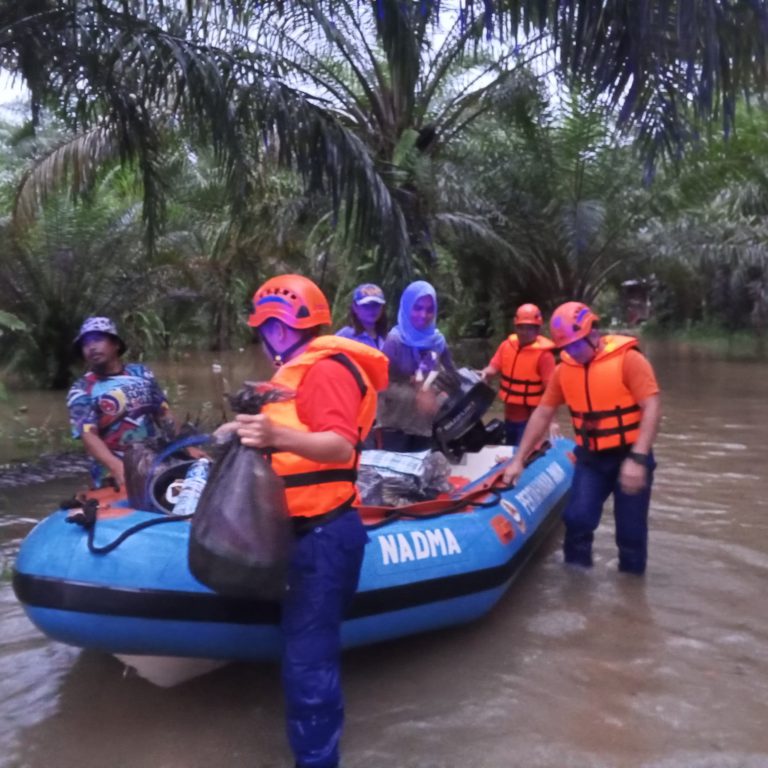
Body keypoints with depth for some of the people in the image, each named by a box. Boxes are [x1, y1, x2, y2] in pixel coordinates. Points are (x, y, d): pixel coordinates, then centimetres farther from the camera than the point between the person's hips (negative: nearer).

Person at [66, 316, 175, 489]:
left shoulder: (141, 373, 8)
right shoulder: (81, 391, -4)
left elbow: (164, 414, 12)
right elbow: (88, 435, -17)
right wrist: (117, 467, -34)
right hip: (113, 477, -4)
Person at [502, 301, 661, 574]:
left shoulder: (627, 358, -14)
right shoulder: (564, 369, 0)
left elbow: (652, 408, -19)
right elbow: (542, 414, 5)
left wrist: (638, 458, -28)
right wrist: (519, 459, 3)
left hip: (630, 457, -3)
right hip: (590, 458, 3)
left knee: (631, 530, 4)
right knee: (577, 518, -7)